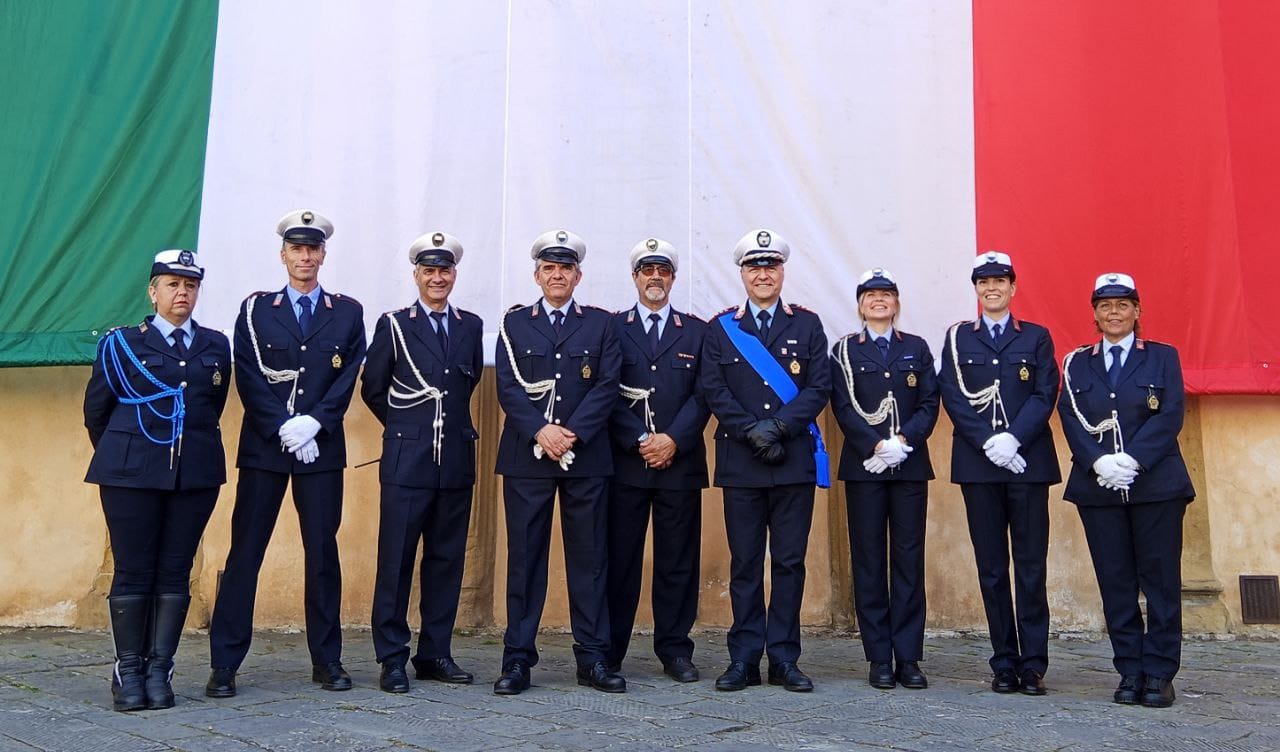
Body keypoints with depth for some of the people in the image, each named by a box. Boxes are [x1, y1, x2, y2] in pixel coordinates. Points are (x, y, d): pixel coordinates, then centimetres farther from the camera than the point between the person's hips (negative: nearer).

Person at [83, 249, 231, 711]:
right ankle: (128, 672, 10)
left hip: (196, 474, 2)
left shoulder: (216, 345, 10)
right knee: (133, 573, 0)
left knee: (175, 573, 3)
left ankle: (159, 671, 10)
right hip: (132, 474, -2)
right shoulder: (121, 343, 5)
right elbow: (96, 411, 11)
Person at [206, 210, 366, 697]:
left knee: (323, 552, 5)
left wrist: (313, 423, -13)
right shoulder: (255, 310, 8)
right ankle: (224, 663, 7)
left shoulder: (348, 313, 9)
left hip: (322, 448, 1)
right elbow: (248, 379, -1)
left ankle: (327, 660, 13)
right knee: (245, 551, 0)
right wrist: (284, 428, -11)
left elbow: (348, 378, 1)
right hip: (263, 447, 0)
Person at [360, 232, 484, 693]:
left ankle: (435, 654, 17)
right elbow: (373, 390, 7)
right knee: (396, 560, -1)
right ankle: (392, 659, 7)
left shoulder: (471, 326, 11)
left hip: (457, 459, 3)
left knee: (447, 560, 8)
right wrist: (408, 427, 10)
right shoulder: (393, 325, 3)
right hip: (407, 460, -3)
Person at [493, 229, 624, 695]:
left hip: (586, 456, 0)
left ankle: (593, 659, 12)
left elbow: (607, 387, 0)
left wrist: (572, 433, -12)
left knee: (589, 556, 4)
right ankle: (518, 659, 9)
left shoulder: (600, 324, 9)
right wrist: (540, 431, -14)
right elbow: (507, 388, 1)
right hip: (526, 458, 0)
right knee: (524, 555, 2)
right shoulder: (514, 324, 10)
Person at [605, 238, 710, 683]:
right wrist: (640, 441, -10)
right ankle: (609, 651, 11)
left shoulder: (697, 332, 12)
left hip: (680, 462, 1)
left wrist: (673, 439, -10)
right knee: (619, 558, 2)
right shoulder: (611, 328, 8)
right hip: (624, 462, -1)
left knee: (678, 560, 5)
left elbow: (703, 395, 3)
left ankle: (675, 650, 15)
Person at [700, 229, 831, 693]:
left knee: (790, 561, 3)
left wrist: (779, 426, -12)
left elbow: (820, 387, 1)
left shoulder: (807, 325, 9)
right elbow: (713, 390, 1)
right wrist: (751, 432, -10)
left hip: (795, 460, 0)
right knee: (745, 562, 4)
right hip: (740, 462, 0)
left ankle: (784, 658, 12)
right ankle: (744, 659, 10)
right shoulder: (721, 328, 9)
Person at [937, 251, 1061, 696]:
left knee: (1031, 566, 0)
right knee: (991, 567, 4)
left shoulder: (1036, 338, 11)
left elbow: (1045, 395, 1)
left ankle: (1033, 664, 6)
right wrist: (988, 443, -11)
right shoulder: (958, 338, 12)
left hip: (1028, 462, 0)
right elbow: (952, 396, 2)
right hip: (978, 464, 1)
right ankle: (1004, 663, 11)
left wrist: (1013, 439, -14)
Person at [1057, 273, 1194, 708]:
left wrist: (1132, 459, -15)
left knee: (1161, 579, -1)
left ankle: (1159, 673, 6)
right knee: (1116, 583, 3)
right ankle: (1130, 671, 10)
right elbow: (1071, 419, 3)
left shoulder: (1162, 358, 9)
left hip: (1156, 484, -1)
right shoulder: (1077, 364, 13)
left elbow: (1170, 416, -3)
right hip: (1098, 488, 1)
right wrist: (1099, 462, -14)